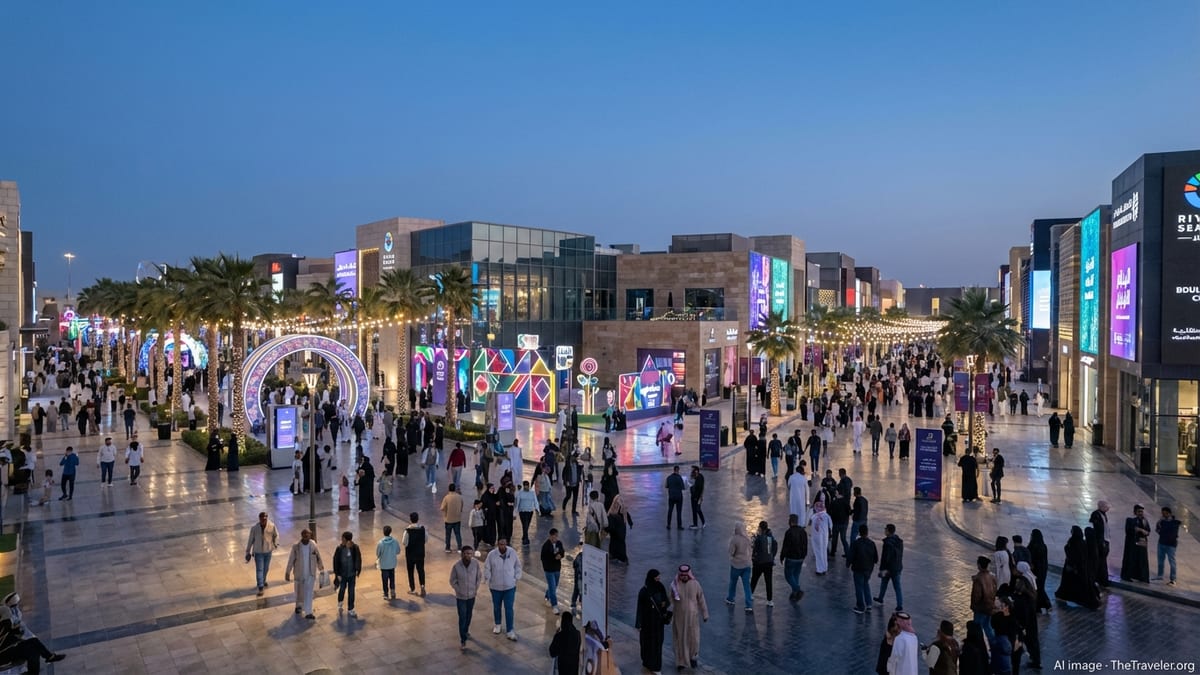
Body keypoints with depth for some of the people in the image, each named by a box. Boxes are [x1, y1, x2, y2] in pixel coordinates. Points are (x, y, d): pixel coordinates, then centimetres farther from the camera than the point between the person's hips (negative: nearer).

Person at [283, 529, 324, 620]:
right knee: (299, 591, 19)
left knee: (309, 593, -1)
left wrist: (321, 569, 10)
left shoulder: (313, 545, -9)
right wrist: (287, 573, -6)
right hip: (299, 573, 0)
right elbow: (291, 560, -8)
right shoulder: (296, 546, -14)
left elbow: (318, 558, 3)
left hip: (311, 574, 0)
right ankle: (299, 605, 45)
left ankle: (308, 613, 3)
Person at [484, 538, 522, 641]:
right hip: (496, 586, 1)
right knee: (496, 607, 19)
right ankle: (497, 624, 43)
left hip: (510, 586, -1)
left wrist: (517, 578, 0)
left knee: (509, 609, -2)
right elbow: (487, 568, -5)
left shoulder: (512, 553, -13)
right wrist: (489, 580, -4)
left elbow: (518, 566, 1)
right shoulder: (492, 554, -17)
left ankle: (510, 631, 6)